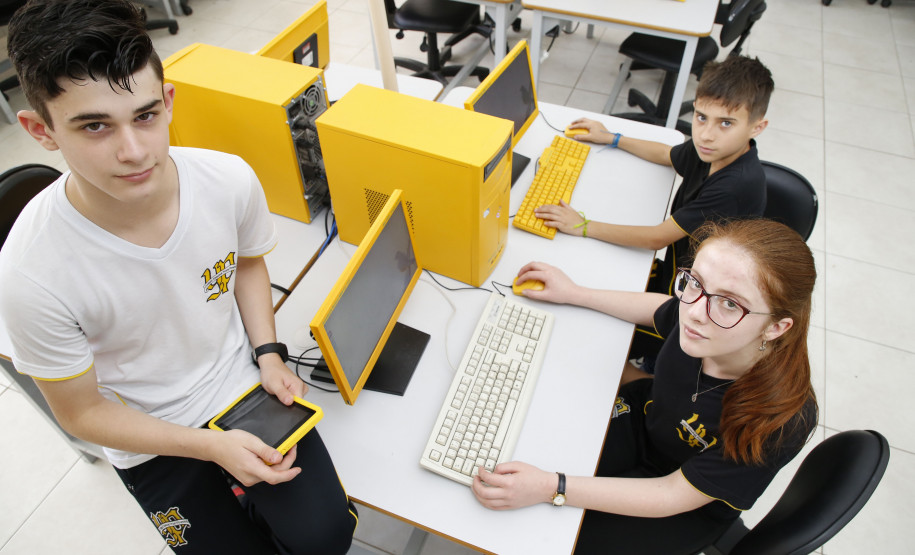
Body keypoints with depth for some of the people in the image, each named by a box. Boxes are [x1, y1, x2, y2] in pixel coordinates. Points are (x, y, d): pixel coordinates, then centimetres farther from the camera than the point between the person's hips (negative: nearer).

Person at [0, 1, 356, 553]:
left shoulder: (230, 180, -21)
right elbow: (83, 412, -13)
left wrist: (269, 356, -10)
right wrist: (213, 446, -20)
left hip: (243, 384, 2)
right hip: (152, 438, -1)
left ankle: (253, 501, 28)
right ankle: (227, 507, 38)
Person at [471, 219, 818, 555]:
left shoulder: (779, 420, -38)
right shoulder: (700, 323, -27)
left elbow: (674, 496, -28)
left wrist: (551, 488, -35)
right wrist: (572, 293, 0)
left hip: (689, 509, -4)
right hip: (643, 418, 4)